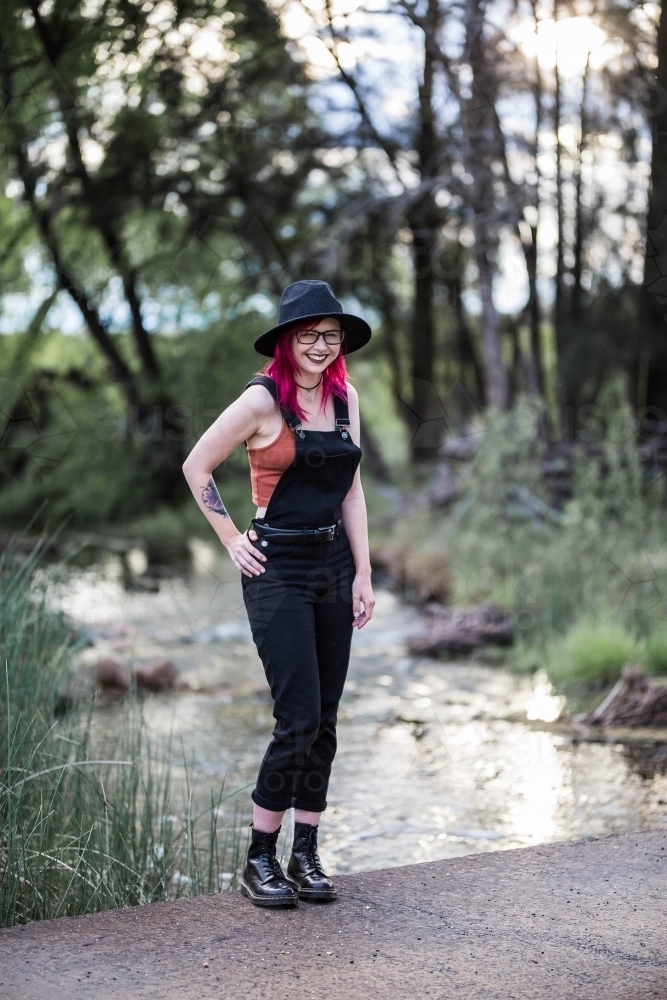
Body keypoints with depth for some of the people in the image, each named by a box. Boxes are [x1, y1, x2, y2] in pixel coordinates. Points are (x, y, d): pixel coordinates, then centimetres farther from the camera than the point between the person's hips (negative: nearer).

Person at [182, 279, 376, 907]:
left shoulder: (345, 397, 8)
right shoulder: (262, 400, -10)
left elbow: (352, 488, 12)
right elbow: (196, 467, -3)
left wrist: (363, 574, 7)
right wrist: (232, 541, -3)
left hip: (334, 566, 6)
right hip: (278, 570, -6)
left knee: (324, 721, 7)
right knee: (300, 720, -10)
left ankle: (306, 856, 15)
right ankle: (259, 862, 4)